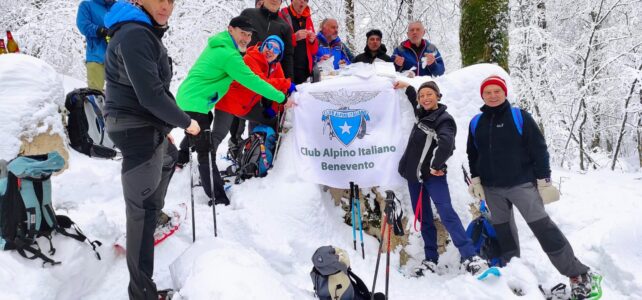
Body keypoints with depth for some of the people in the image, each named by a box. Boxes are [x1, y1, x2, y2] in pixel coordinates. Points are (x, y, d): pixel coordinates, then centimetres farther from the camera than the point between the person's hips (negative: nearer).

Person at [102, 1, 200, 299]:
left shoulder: (148, 33, 11)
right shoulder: (134, 35, -22)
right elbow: (151, 95, -27)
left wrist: (164, 126, 17)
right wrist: (185, 122, -14)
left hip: (150, 125, 11)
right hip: (136, 129, -11)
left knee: (168, 157, 37)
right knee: (142, 209, -10)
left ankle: (156, 215, 57)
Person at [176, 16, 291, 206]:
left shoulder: (219, 45, 8)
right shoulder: (229, 55, -21)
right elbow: (252, 81, -20)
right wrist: (281, 98, -13)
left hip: (187, 97, 10)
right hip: (195, 104, -10)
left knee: (198, 133, 32)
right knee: (206, 151, -10)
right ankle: (218, 199, -8)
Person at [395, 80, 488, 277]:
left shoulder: (444, 119, -12)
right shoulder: (422, 113, 11)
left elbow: (446, 143, -32)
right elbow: (416, 102, 39)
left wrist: (436, 166, -25)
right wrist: (407, 87, 35)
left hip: (432, 175, -8)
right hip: (414, 174, 8)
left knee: (446, 213, -19)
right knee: (423, 217, 8)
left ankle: (470, 258, -23)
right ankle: (430, 260, 13)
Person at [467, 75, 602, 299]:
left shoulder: (520, 117, -5)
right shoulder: (476, 123, 7)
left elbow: (538, 149, -6)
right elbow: (473, 154, 16)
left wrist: (543, 180, -8)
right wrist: (475, 180, 10)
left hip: (521, 184, -5)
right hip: (492, 189, 5)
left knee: (544, 229, -9)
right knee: (504, 234, 11)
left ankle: (580, 277, -2)